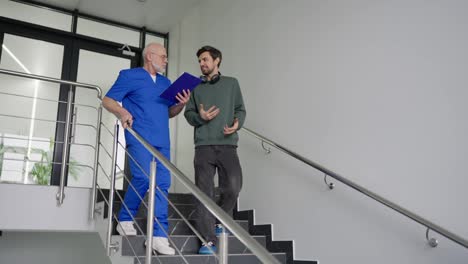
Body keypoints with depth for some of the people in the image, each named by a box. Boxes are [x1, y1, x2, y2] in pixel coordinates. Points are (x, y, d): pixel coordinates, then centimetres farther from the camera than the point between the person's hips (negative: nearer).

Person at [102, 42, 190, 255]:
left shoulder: (166, 82, 23)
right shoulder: (129, 76, 5)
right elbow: (107, 100, 1)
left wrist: (182, 104, 4)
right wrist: (122, 112, -20)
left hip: (162, 141, 6)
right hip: (139, 138, -6)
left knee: (162, 184, -2)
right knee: (143, 178, -19)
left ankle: (159, 235, 0)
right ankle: (125, 220, 7)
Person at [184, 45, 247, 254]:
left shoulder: (231, 83, 14)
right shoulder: (196, 87, 16)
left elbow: (240, 109, 12)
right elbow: (188, 113, 13)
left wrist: (237, 123, -9)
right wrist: (200, 117, -8)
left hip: (228, 145, 0)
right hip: (204, 145, 1)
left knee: (233, 187, -10)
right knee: (204, 192, -4)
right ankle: (208, 240, 0)